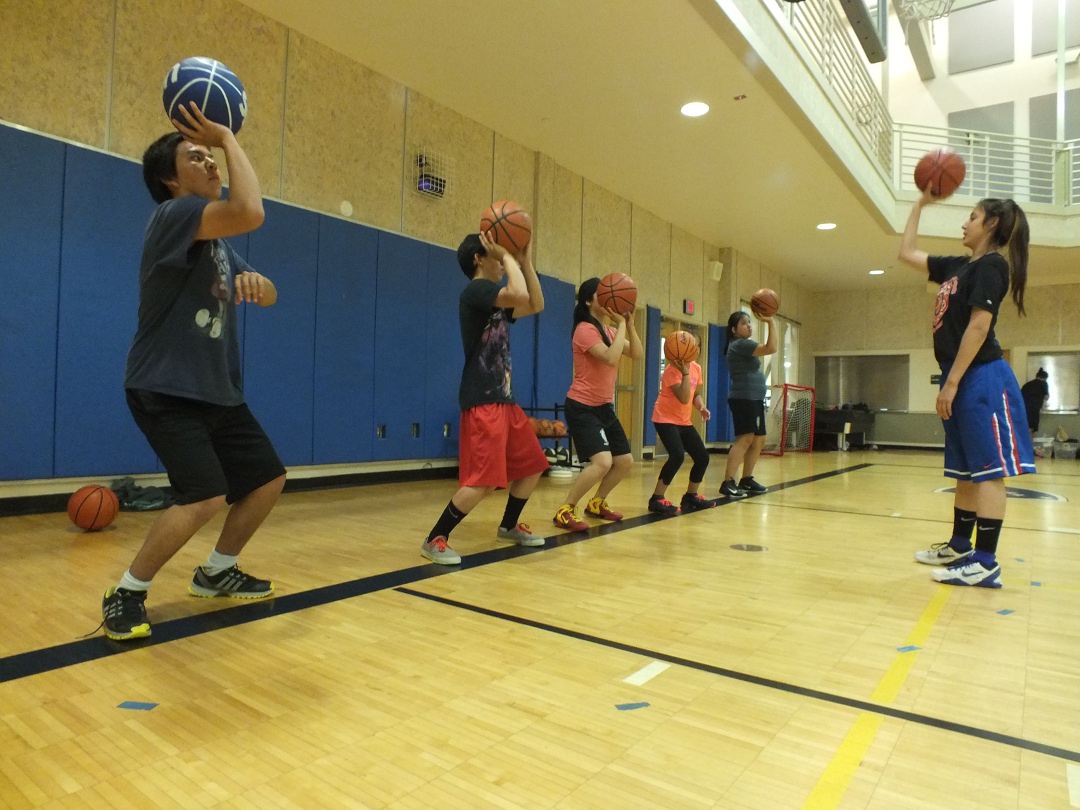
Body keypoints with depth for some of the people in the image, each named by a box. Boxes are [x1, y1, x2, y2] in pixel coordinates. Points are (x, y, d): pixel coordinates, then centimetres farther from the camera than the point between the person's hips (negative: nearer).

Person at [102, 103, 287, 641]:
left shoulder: (217, 242, 15)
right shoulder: (173, 215, -13)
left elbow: (270, 296, 16)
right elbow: (250, 213, -32)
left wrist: (254, 283, -8)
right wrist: (228, 137, -18)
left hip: (218, 392, 9)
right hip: (165, 391, -9)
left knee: (268, 479, 11)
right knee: (207, 496, -23)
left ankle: (217, 572, 30)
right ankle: (126, 594, 1)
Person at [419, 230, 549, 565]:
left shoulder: (497, 301, 19)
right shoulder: (475, 290, -10)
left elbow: (536, 305, 20)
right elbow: (520, 294, -26)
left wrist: (526, 259, 15)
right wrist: (508, 256, -11)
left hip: (504, 399, 10)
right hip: (482, 402, -10)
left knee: (532, 465, 16)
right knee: (483, 481, -15)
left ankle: (509, 526, 33)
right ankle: (435, 540, -1)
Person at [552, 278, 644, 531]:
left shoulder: (609, 330, 11)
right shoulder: (585, 329, -17)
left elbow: (638, 355, 4)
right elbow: (611, 358, -29)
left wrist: (629, 324, -7)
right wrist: (621, 324, -21)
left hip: (605, 406, 9)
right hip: (582, 407, -9)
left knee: (625, 461, 12)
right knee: (602, 461, -24)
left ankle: (597, 503, 31)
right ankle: (565, 511, -9)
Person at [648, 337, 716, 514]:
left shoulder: (696, 368, 5)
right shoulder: (672, 370, -19)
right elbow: (684, 399, -29)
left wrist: (702, 407, -4)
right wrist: (685, 371, -32)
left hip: (684, 422, 8)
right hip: (665, 419, -8)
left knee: (703, 457, 6)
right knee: (678, 455, -26)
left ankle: (690, 497, 24)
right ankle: (657, 499, -16)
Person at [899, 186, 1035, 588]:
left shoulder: (991, 266, -9)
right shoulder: (959, 266, 16)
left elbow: (978, 326, -17)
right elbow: (906, 253, 25)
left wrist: (951, 382, -20)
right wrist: (921, 203, 24)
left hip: (980, 378, -9)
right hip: (962, 379, 9)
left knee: (987, 469, -7)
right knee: (965, 468, 13)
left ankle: (986, 563, -5)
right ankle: (959, 546, 22)